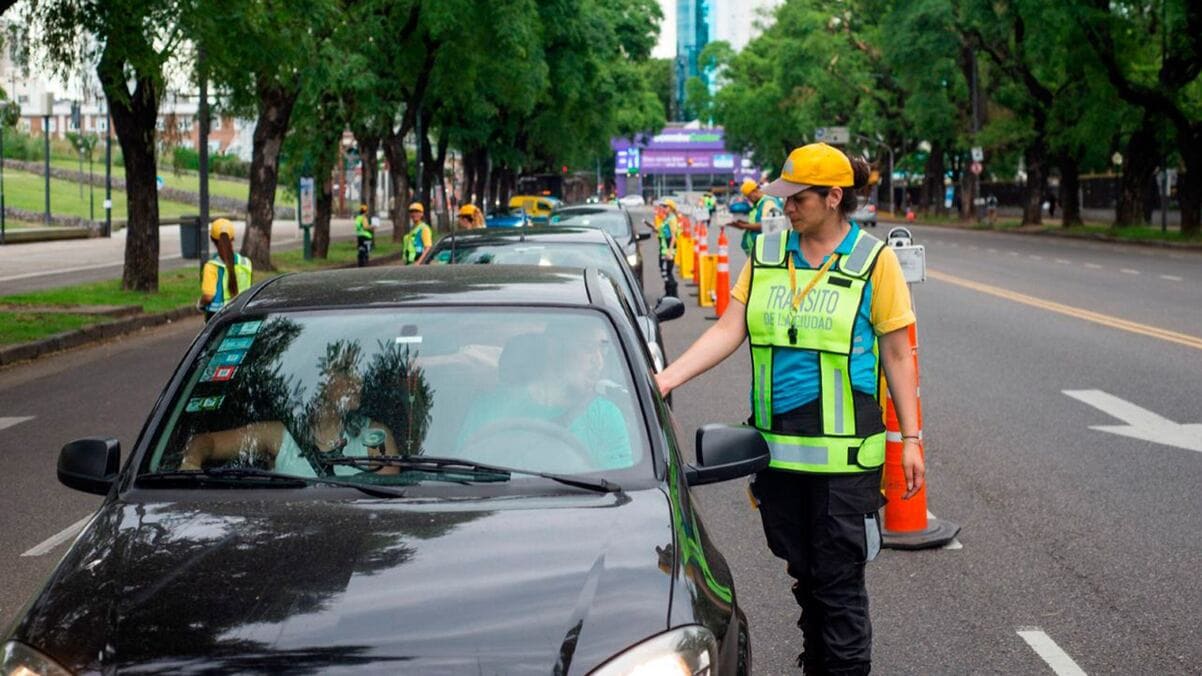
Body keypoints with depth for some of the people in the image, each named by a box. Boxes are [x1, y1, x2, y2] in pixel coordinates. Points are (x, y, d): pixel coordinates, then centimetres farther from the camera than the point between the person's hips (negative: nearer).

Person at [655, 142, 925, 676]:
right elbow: (729, 330, 2)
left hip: (843, 451, -4)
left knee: (839, 580, 0)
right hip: (778, 446, 4)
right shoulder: (767, 253, 7)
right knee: (804, 574, 15)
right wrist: (666, 378, -10)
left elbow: (897, 355, -1)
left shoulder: (873, 259, -4)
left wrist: (911, 438, -3)